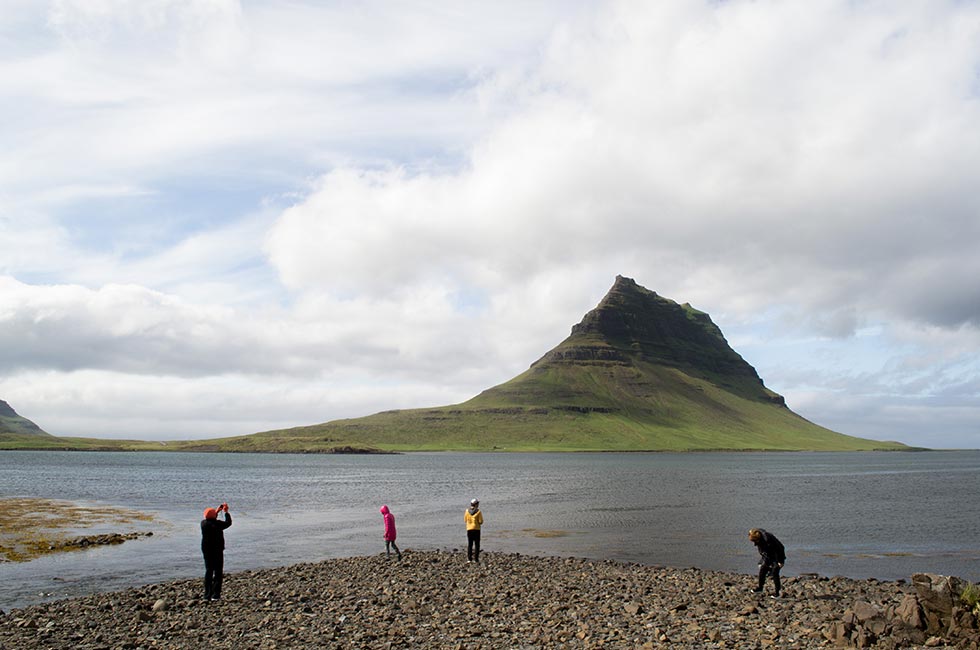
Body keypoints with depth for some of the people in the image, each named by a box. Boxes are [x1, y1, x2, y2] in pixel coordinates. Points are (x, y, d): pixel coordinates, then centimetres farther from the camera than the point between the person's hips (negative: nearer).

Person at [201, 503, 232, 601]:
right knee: (218, 572, 2)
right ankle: (215, 595, -3)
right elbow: (228, 523, -5)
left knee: (208, 572, 13)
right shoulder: (217, 524, -19)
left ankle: (207, 595, 13)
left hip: (206, 551, 6)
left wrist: (217, 511, 24)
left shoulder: (203, 523, -2)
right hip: (217, 551, -6)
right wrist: (226, 512, 6)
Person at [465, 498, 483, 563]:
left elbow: (465, 520, 8)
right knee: (476, 544, 3)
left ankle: (469, 558, 7)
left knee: (469, 544, 9)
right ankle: (476, 559, -1)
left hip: (469, 529, 3)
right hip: (476, 529, -3)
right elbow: (481, 522, -11)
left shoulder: (467, 511, 0)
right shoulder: (478, 512, -10)